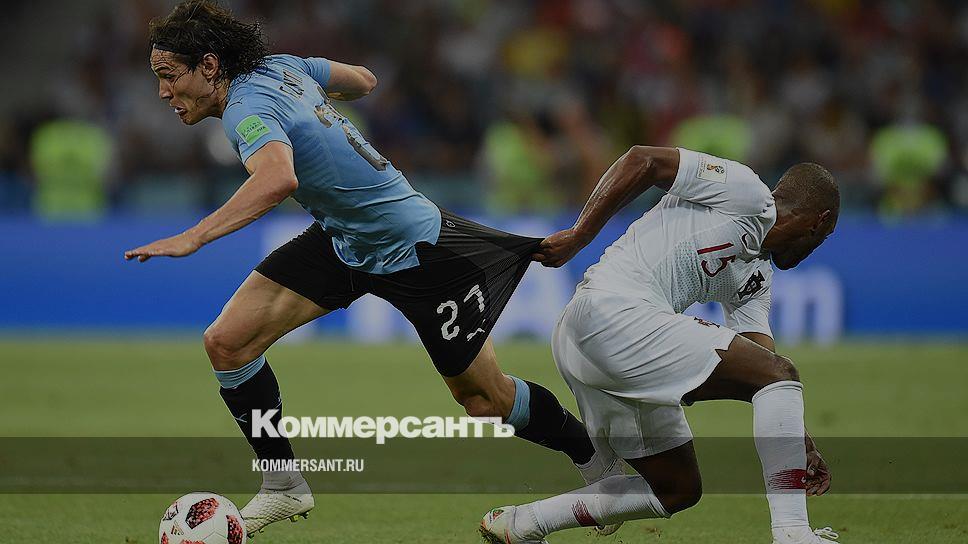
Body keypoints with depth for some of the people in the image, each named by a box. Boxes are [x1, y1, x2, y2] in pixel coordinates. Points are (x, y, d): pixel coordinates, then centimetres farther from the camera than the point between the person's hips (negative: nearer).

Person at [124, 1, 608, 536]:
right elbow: (363, 79, 13)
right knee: (226, 342, -6)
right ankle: (283, 487, 8)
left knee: (484, 399, 6)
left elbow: (279, 177, -50)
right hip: (339, 239, 9)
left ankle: (595, 458, 30)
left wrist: (193, 237, -55)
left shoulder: (248, 107, -28)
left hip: (413, 248, -9)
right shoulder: (280, 66, -3)